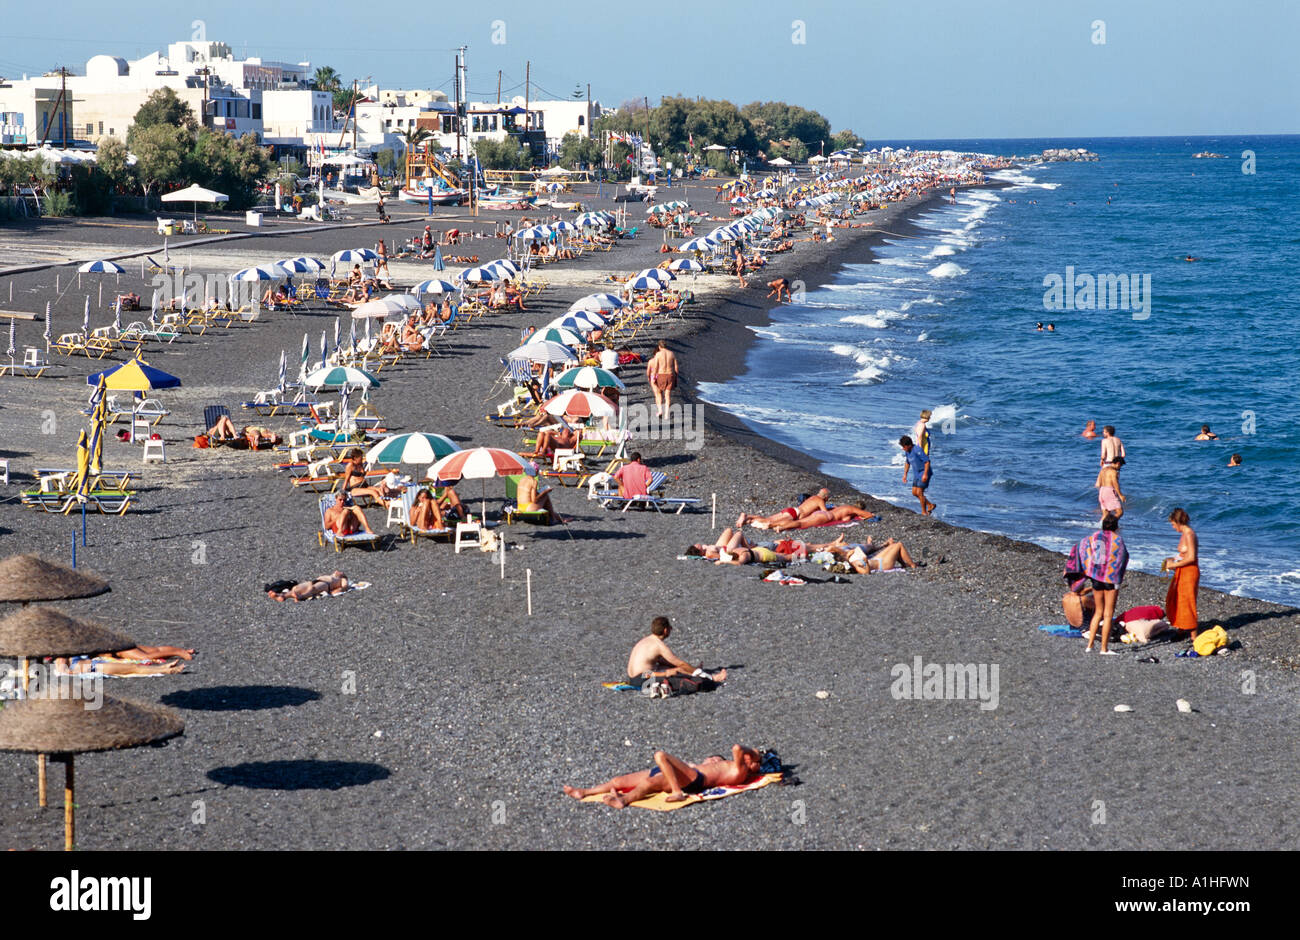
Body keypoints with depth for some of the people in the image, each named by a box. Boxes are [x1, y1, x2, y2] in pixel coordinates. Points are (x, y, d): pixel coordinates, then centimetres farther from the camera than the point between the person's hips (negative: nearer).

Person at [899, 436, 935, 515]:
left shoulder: (917, 450, -24)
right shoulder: (907, 452, 3)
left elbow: (927, 461, -24)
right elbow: (907, 463, 20)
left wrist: (925, 474, -27)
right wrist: (905, 474, 15)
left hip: (924, 473, -9)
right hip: (916, 474, 9)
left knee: (919, 492, -11)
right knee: (914, 492, 10)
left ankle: (924, 512, 3)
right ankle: (930, 505, 23)